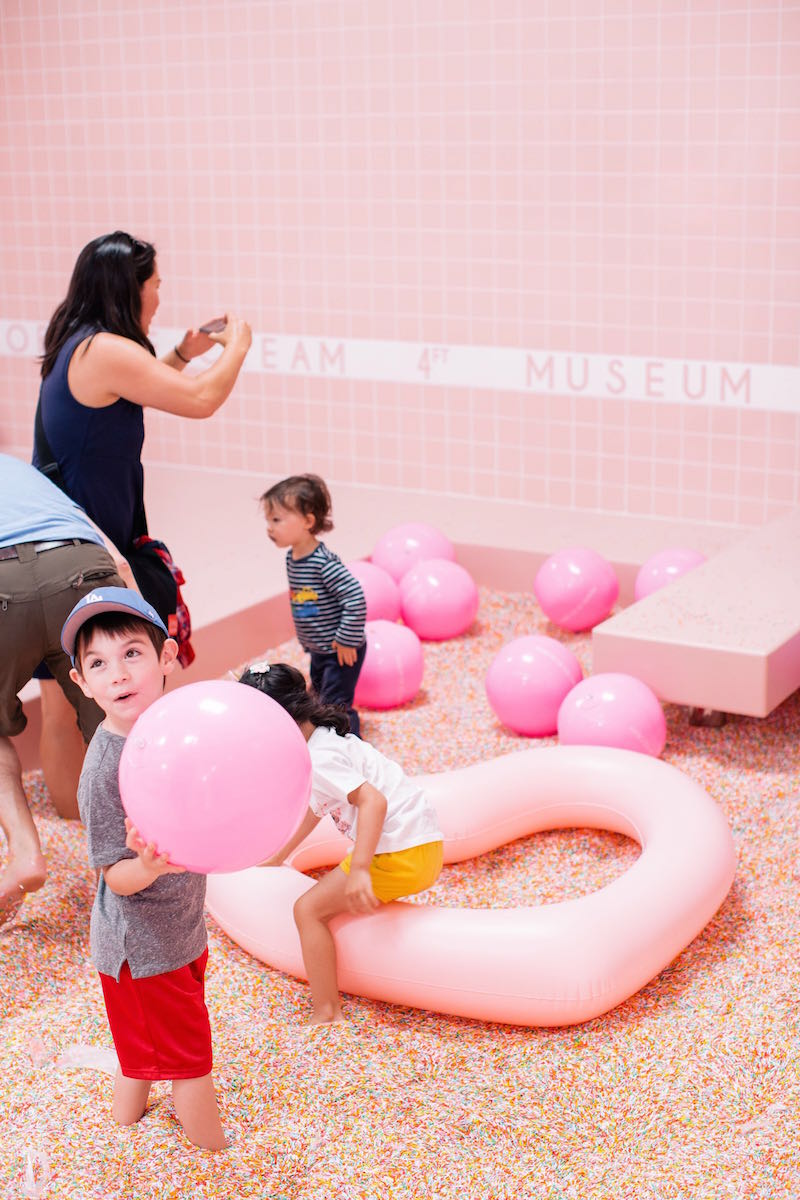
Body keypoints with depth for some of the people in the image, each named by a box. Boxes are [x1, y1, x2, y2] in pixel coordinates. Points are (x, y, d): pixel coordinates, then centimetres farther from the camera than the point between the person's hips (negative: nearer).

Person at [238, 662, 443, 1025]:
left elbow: (373, 800, -31)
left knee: (309, 909, -3)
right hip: (423, 845, 11)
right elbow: (314, 807, 28)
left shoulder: (318, 760, -18)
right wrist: (278, 855, 35)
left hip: (401, 855, -11)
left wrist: (359, 870, -38)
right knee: (332, 893, 30)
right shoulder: (323, 741, 14)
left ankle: (326, 1013, 0)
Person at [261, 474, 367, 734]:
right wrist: (309, 639, 18)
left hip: (341, 651, -9)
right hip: (319, 650, 9)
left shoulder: (325, 563, -28)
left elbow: (355, 599, -31)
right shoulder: (292, 557, 0)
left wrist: (346, 641, -25)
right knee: (321, 700, 22)